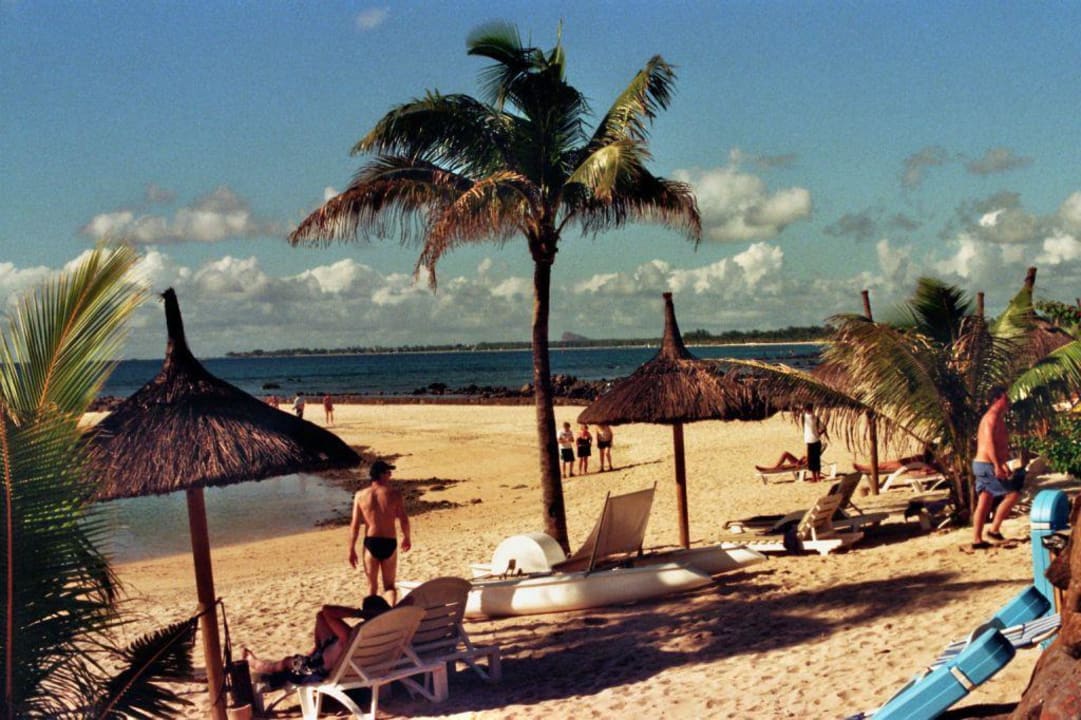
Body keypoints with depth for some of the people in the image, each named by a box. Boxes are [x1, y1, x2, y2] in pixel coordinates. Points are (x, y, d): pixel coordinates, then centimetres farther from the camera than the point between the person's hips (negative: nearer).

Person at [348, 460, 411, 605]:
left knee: (372, 585, 16)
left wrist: (351, 549, 5)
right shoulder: (394, 494, -6)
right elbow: (404, 520, -3)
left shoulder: (360, 495, -2)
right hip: (389, 543, -1)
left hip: (371, 542, 1)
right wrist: (407, 538, 16)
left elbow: (355, 525, -2)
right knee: (389, 585, 11)